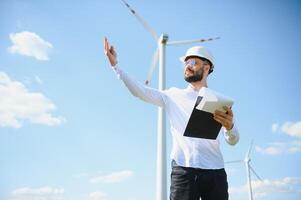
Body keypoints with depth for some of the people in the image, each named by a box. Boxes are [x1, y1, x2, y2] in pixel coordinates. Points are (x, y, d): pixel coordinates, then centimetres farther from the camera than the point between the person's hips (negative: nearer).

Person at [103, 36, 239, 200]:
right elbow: (140, 91, 3)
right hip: (183, 170, -1)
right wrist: (115, 65, -2)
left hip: (214, 172, 1)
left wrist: (229, 126, -21)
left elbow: (233, 141, 2)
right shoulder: (173, 95, 12)